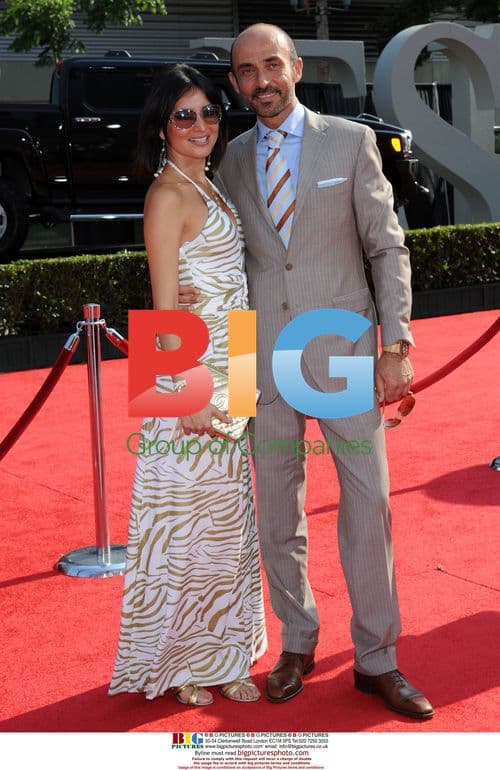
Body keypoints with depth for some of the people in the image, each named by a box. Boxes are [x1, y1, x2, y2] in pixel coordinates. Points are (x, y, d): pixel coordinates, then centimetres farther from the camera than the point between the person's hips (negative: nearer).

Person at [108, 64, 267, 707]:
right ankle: (181, 662, 12)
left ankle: (219, 656, 25)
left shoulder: (207, 189, 15)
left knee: (227, 518, 14)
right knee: (191, 516, -1)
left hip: (232, 370, 9)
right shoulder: (168, 195, -12)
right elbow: (166, 304, -17)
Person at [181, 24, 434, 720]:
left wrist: (396, 344, -7)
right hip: (264, 355, 3)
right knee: (277, 512, 9)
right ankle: (298, 643, 26)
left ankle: (376, 661, 12)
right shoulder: (234, 158, 9)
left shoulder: (351, 141, 2)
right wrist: (193, 292, -5)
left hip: (343, 350, -2)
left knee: (369, 503, -2)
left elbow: (388, 247, 1)